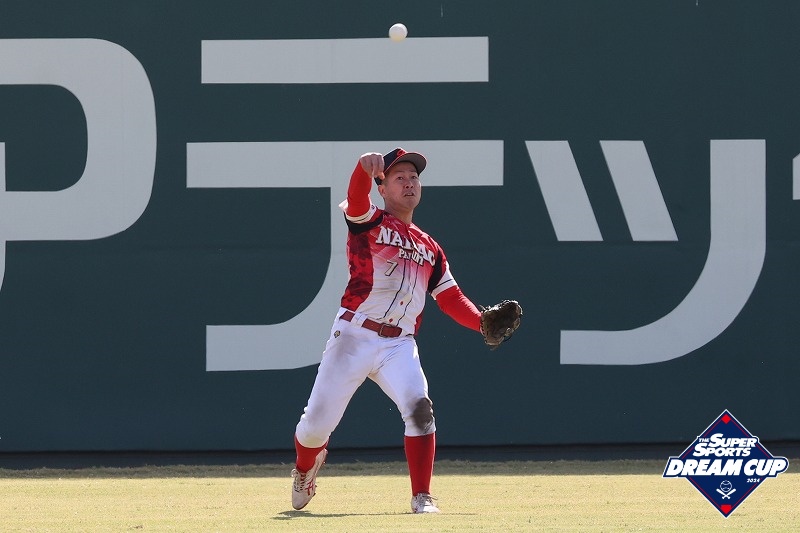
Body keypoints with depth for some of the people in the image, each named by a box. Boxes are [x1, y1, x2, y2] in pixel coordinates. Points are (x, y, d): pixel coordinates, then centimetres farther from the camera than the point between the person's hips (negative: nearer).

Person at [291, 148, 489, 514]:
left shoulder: (430, 249, 19)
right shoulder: (369, 222, 3)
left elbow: (451, 299, 17)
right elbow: (356, 199, -21)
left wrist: (484, 323, -4)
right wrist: (366, 168, -45)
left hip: (399, 346, 3)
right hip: (354, 337, -3)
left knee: (419, 408, -24)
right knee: (317, 424, -1)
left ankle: (422, 497, -16)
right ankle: (305, 467, 34)